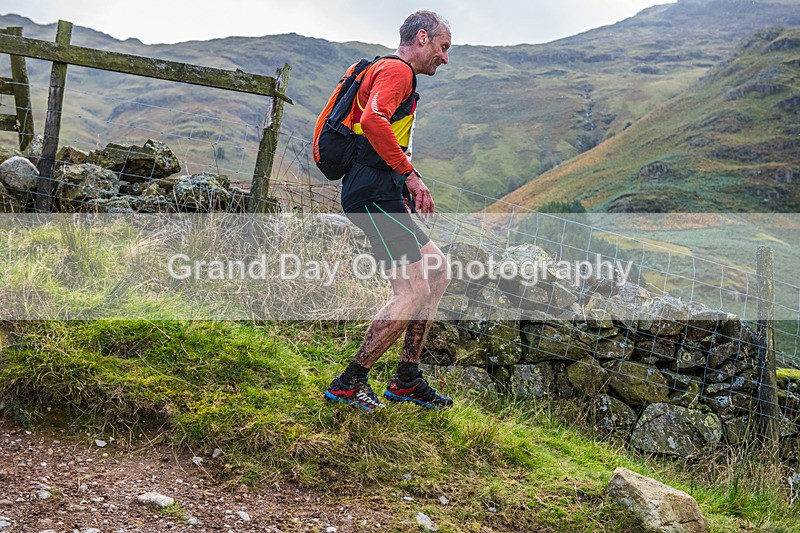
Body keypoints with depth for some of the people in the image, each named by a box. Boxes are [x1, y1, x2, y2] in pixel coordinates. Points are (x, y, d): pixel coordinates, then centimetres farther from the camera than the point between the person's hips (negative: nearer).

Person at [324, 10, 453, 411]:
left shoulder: (386, 72, 28)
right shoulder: (397, 70, -6)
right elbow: (372, 121, -26)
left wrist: (407, 192, 21)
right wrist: (410, 173, -20)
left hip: (380, 195, 11)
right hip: (374, 193, -11)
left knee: (437, 270, 12)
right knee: (414, 291, -13)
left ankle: (406, 380, 13)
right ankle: (349, 383, -6)